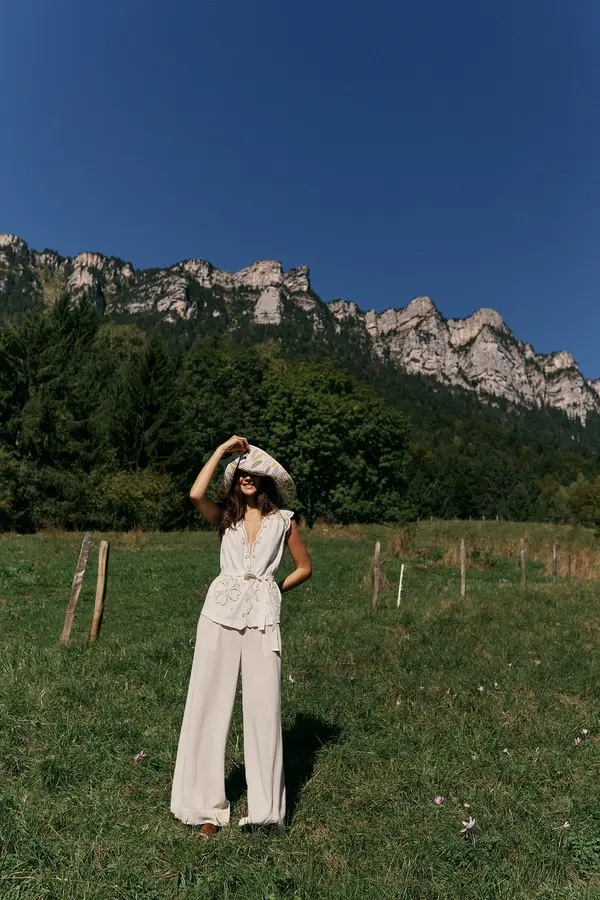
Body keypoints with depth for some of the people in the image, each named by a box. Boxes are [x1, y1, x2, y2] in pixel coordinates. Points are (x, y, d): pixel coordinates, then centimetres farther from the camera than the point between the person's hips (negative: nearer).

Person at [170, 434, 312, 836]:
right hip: (221, 611, 1)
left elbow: (305, 567, 15)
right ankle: (206, 806, 18)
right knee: (210, 703, 4)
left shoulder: (283, 519, 8)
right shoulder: (225, 515, 10)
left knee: (264, 707, 1)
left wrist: (273, 590, 8)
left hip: (263, 615, -1)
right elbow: (196, 494, -12)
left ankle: (265, 806, 16)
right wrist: (223, 449, -5)